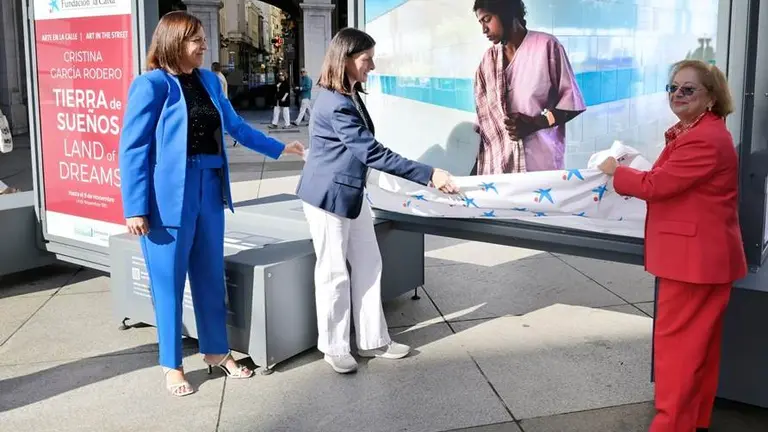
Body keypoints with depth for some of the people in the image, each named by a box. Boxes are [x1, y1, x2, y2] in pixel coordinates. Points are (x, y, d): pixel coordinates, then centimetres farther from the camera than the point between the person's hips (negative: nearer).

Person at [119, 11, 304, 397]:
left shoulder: (208, 81, 10)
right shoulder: (152, 84, -10)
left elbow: (235, 126, 22)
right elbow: (133, 148, -12)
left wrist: (279, 148, 26)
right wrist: (135, 208, -16)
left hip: (209, 192, 6)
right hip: (169, 197, -6)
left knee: (211, 277, 15)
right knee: (169, 282, 5)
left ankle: (216, 351, 31)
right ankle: (171, 365, 20)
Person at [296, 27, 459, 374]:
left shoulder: (348, 96, 7)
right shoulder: (336, 105, -25)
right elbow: (373, 153, -28)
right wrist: (429, 175, -28)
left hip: (351, 193, 10)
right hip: (328, 196, -10)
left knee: (368, 265, 13)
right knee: (334, 273, 3)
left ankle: (373, 340, 24)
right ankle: (334, 348, 20)